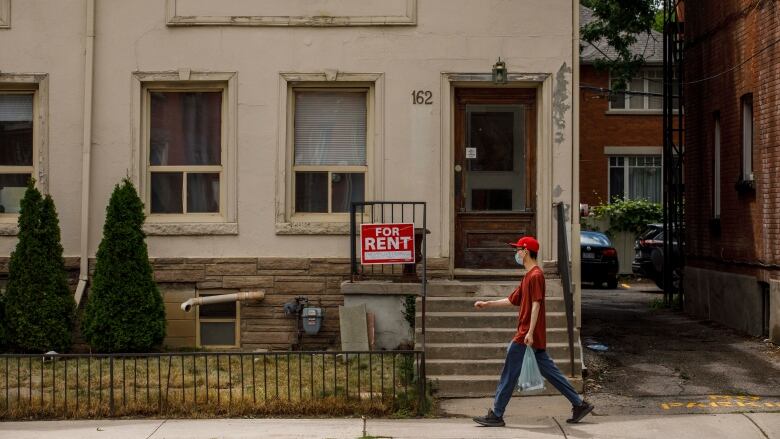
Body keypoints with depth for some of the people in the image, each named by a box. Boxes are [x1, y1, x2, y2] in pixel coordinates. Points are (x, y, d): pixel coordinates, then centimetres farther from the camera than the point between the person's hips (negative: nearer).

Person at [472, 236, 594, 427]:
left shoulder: (535, 275, -13)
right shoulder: (528, 276, 18)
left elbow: (536, 304, -20)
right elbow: (512, 300, 23)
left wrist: (530, 332, -24)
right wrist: (487, 304, 21)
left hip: (528, 334, -10)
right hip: (536, 337, 10)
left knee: (509, 374, -4)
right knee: (548, 370, 11)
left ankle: (496, 415, 1)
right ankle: (580, 404, 13)